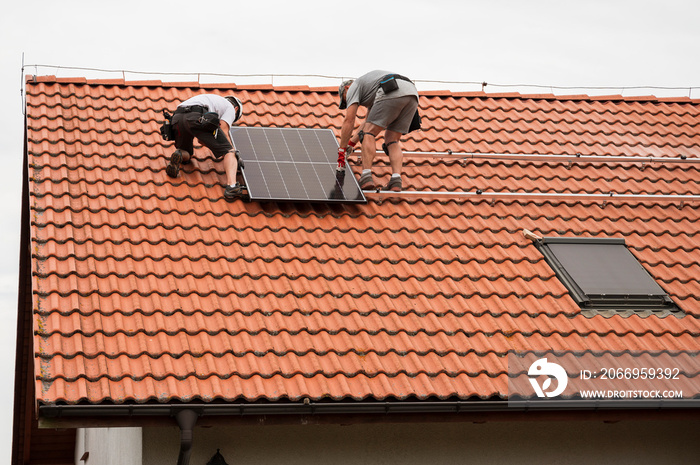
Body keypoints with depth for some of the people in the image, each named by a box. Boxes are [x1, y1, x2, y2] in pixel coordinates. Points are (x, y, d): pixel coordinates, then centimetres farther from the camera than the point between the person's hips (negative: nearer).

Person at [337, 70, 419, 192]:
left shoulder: (353, 87, 20)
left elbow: (349, 120, 11)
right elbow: (369, 121, 50)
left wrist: (342, 150, 15)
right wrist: (352, 143, 55)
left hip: (392, 92, -7)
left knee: (369, 133, 4)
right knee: (392, 141, 13)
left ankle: (366, 176, -10)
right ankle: (396, 180, -5)